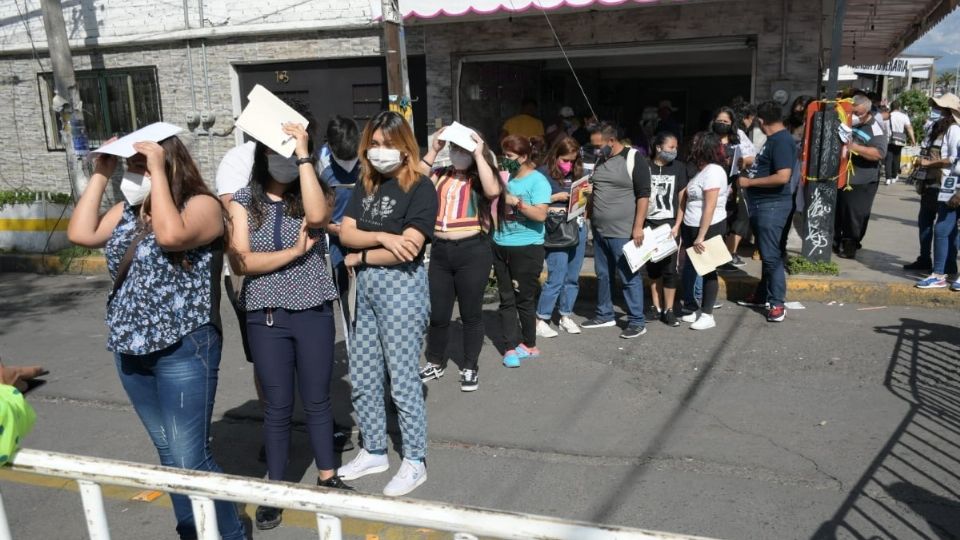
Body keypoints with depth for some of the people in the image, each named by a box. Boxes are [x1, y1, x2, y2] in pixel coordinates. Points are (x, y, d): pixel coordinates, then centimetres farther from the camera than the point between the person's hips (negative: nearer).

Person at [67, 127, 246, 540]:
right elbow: (80, 234, 3)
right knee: (169, 453, 17)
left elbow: (171, 235, -29)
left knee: (190, 458, -4)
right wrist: (100, 175, 4)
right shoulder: (128, 210, 11)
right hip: (130, 349, 7)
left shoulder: (202, 204, -11)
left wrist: (157, 173, -21)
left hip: (183, 349, -7)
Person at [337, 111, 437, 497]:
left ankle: (415, 462, 17)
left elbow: (408, 249, -19)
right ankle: (374, 451, 31)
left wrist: (360, 257, -7)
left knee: (403, 379, 1)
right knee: (362, 377, 13)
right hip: (366, 287, 7)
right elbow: (345, 233, 1)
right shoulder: (365, 185, 10)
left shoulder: (420, 188, -9)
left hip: (402, 287, -7)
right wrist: (382, 237, -18)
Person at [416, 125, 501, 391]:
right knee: (437, 313, 11)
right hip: (440, 251, 3)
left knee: (471, 313, 8)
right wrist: (433, 150, -3)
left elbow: (492, 190, -20)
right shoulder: (440, 175, 10)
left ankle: (470, 367, 23)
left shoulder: (480, 177, 1)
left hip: (473, 251, -3)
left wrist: (479, 154, -16)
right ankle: (435, 363, 31)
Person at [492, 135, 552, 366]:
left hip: (526, 248, -6)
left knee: (524, 299, 4)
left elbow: (541, 215, -18)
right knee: (506, 299, 7)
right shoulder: (505, 177, 8)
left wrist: (515, 201, -18)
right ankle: (511, 347, 12)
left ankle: (529, 344, 21)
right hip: (501, 245, 6)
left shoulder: (537, 180, -9)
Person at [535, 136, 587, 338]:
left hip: (578, 227, 6)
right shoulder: (544, 173, -3)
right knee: (557, 277, -8)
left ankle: (565, 317, 22)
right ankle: (540, 321, 2)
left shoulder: (576, 173, 12)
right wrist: (555, 197, -14)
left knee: (573, 277, 10)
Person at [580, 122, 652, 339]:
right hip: (599, 230, 7)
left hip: (623, 231, -7)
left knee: (629, 277, 0)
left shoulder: (633, 158, -9)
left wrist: (638, 227, -17)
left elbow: (643, 195, -12)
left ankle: (637, 321, 9)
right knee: (603, 275, 16)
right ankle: (604, 315, 29)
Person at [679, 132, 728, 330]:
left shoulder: (713, 171, -18)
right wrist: (690, 232, 13)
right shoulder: (704, 170, 12)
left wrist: (701, 237, -23)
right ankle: (701, 310, 24)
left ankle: (707, 316, 8)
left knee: (707, 270, -1)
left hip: (709, 228, -9)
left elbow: (710, 207, -22)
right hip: (694, 227, 9)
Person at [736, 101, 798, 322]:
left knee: (772, 255, -6)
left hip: (772, 206, -10)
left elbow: (783, 177, -27)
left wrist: (750, 182, -20)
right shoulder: (774, 139, 13)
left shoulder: (782, 141, -18)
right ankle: (762, 295, 29)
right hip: (761, 205, 10)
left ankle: (777, 303, 1)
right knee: (766, 253, 18)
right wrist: (750, 170, 16)